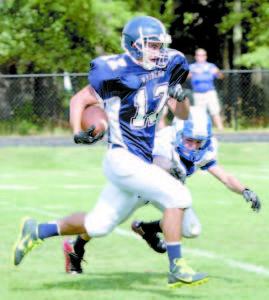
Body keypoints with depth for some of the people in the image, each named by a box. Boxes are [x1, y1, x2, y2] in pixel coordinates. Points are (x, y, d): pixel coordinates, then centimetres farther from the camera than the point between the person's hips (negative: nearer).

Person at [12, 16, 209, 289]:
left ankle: (37, 231, 32)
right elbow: (80, 100, -3)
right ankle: (176, 269, -9)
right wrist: (78, 133, -18)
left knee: (98, 225, 14)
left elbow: (183, 115, 14)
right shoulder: (118, 72, -13)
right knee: (177, 197, -17)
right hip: (123, 160, -8)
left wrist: (180, 96, -7)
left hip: (142, 163, 8)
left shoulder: (167, 67, 7)